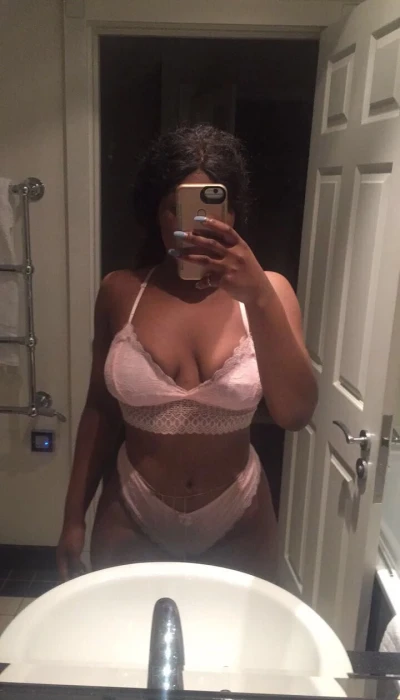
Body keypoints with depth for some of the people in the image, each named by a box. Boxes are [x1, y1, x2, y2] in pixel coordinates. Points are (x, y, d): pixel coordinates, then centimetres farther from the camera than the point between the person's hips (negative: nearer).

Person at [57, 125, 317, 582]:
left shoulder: (267, 290, -10)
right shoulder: (120, 292, -7)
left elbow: (295, 414, -22)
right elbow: (100, 409, 1)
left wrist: (258, 298, -34)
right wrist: (75, 515, 5)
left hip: (238, 524, 0)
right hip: (131, 518, 1)